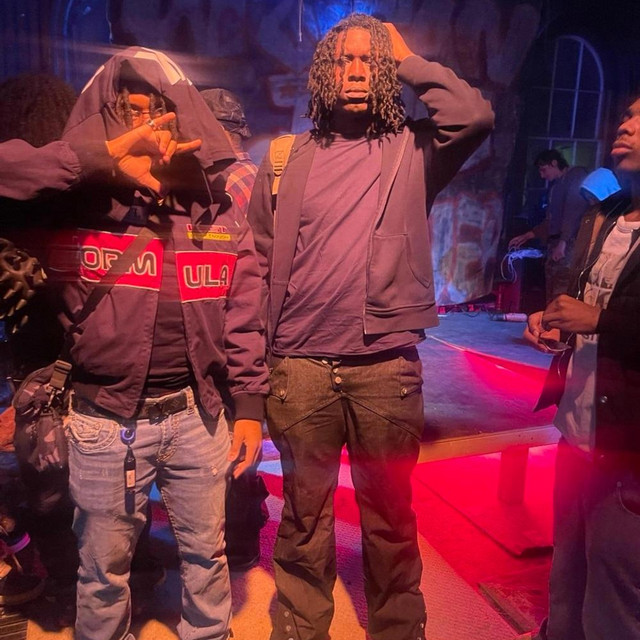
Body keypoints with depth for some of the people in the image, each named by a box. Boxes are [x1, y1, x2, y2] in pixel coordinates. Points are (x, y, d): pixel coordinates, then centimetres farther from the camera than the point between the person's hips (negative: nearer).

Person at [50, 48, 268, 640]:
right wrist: (100, 158, -19)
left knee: (206, 554, 20)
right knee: (104, 567, 17)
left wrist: (250, 406, 3)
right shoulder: (78, 201, -4)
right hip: (106, 419, -2)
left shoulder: (218, 206, 3)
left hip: (197, 415, 3)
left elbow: (243, 314, 4)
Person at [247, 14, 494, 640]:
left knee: (390, 515, 15)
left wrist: (409, 60, 3)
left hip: (387, 365, 0)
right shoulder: (285, 159, 8)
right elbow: (258, 264, 7)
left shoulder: (412, 151, 7)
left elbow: (474, 115, -13)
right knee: (304, 514, 16)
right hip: (299, 365, 1)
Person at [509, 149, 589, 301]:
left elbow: (574, 212, -13)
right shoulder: (556, 185, 24)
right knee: (552, 297, 7)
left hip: (570, 244, -9)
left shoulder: (577, 175, -1)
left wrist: (562, 242, -20)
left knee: (563, 296, -15)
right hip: (554, 244, 9)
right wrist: (526, 236, 26)